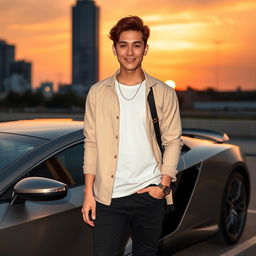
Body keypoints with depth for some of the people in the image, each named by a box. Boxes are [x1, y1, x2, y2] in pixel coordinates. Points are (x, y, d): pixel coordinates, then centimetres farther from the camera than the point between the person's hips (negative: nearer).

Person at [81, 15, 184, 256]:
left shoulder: (164, 93, 1)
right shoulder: (97, 92, 3)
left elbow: (173, 141, 2)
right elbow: (91, 143, 3)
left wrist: (164, 186, -7)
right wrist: (88, 192, -1)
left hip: (149, 192, 0)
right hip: (108, 195, 0)